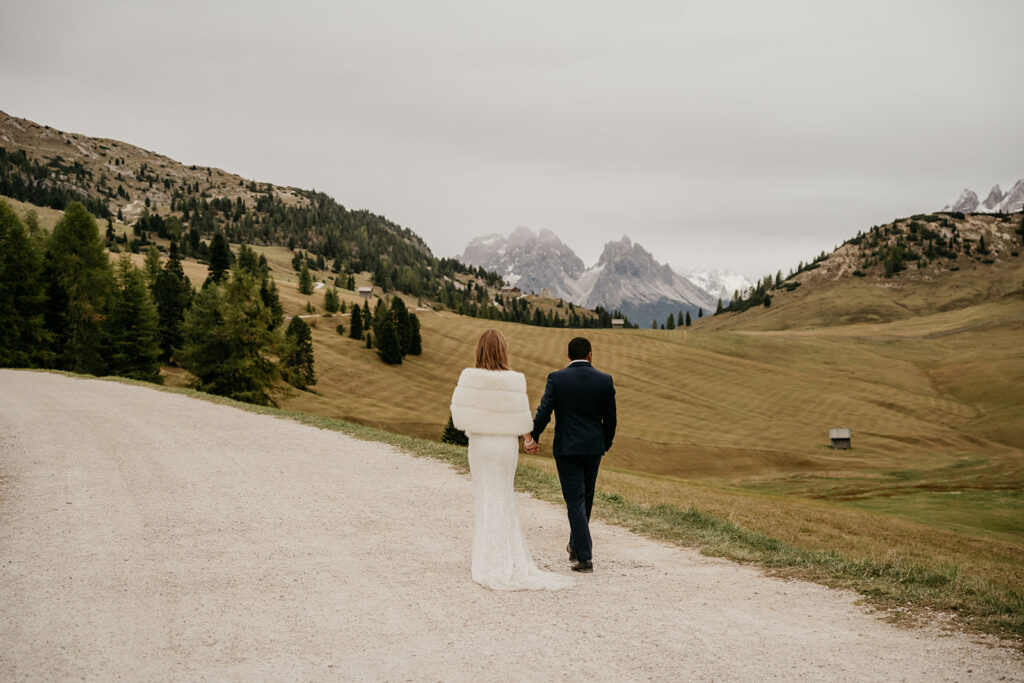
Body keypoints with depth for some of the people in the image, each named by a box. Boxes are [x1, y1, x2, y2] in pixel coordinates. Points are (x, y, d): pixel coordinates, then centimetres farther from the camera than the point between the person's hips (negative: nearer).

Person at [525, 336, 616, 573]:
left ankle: (585, 556, -7)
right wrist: (605, 445, 18)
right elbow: (610, 418, 3)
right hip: (594, 447, 3)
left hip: (566, 448, -3)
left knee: (575, 501, -1)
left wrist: (533, 438, 4)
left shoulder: (556, 379, -7)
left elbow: (544, 412, -11)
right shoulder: (604, 380, -1)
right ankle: (576, 546, 31)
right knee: (585, 499, 18)